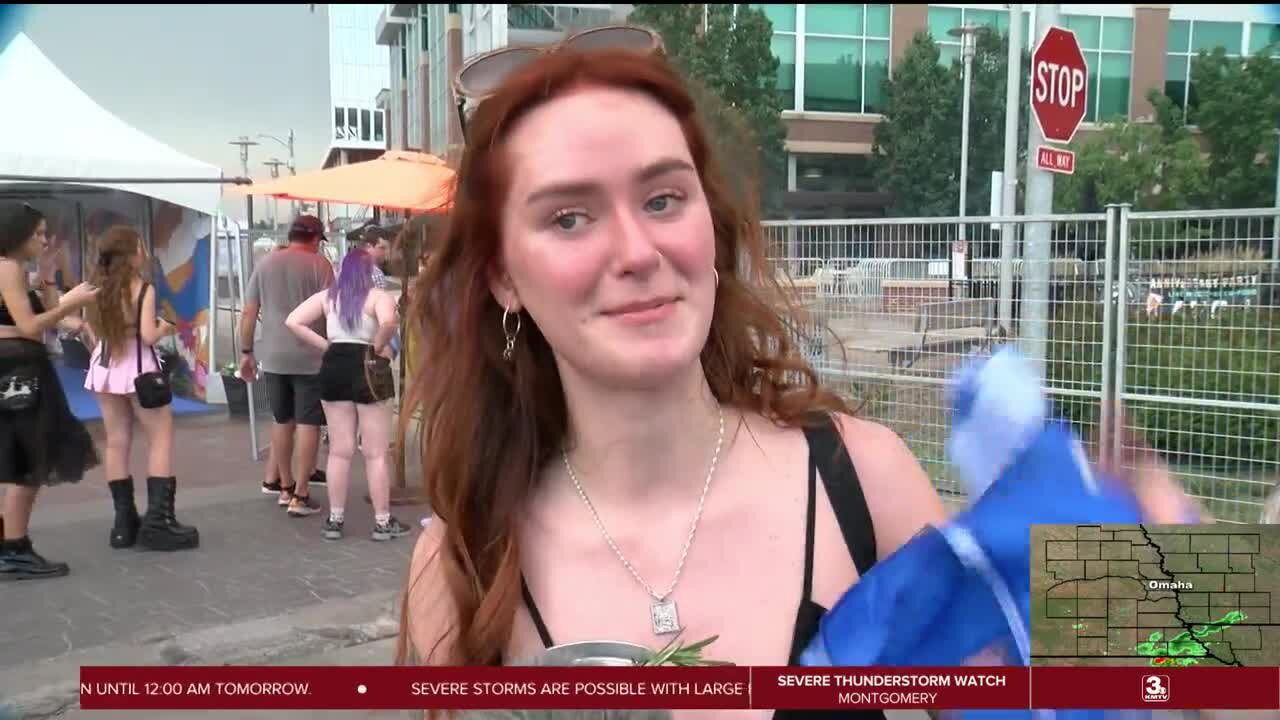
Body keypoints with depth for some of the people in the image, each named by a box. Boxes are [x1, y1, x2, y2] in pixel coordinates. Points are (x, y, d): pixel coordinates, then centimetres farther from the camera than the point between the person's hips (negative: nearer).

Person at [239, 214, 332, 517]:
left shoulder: (265, 263, 9)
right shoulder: (319, 264, -4)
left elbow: (249, 313, 9)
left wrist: (246, 352, 16)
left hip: (273, 357, 5)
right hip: (310, 357, -5)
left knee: (282, 421, 18)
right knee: (308, 423, 2)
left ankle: (283, 484, 28)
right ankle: (300, 495, 2)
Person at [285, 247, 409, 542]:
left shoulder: (326, 296, 7)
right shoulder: (379, 297, -7)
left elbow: (293, 322, 0)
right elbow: (387, 322, -28)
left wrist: (325, 345, 2)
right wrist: (378, 346, -11)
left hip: (334, 369, 4)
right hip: (368, 369, -4)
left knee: (340, 450, 13)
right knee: (376, 453, 4)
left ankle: (335, 519, 17)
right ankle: (383, 521, 8)